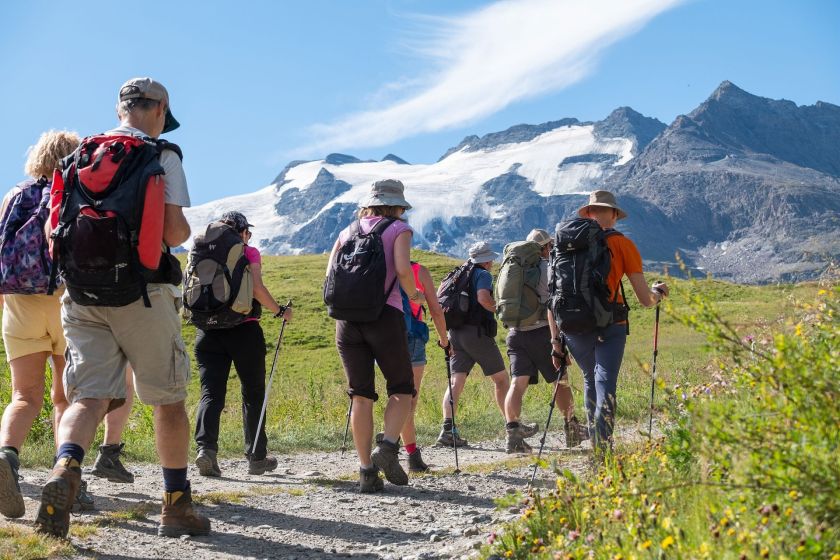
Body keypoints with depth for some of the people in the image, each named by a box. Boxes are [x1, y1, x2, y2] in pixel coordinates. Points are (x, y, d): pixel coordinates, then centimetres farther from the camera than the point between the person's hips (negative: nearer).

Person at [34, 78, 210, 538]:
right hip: (141, 293, -4)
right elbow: (172, 230, -12)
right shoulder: (162, 157, -2)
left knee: (89, 396, 1)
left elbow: (54, 229, 14)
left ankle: (64, 470, -29)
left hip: (81, 293, 4)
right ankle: (176, 507, 17)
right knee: (168, 399, 10)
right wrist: (184, 233, 11)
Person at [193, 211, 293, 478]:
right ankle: (257, 457, 17)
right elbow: (257, 288, -12)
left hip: (208, 332, 3)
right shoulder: (249, 253, 1)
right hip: (244, 330, -3)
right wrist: (279, 311, 0)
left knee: (211, 392, 0)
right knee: (253, 392, 11)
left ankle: (205, 447, -23)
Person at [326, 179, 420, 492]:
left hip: (347, 318, 4)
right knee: (402, 388, 10)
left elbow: (330, 275, 11)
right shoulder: (399, 229, 5)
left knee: (360, 395, 6)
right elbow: (402, 270, -11)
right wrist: (413, 295, 6)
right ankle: (388, 447, -13)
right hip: (385, 315, -4)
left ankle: (366, 469, 2)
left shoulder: (348, 232, 18)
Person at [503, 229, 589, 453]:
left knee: (518, 383, -3)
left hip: (515, 332, 5)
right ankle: (571, 429, 25)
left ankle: (513, 433, -19)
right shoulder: (548, 269, -4)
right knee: (561, 380, 13)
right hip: (540, 332, -5)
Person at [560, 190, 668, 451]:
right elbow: (645, 300, 1)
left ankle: (595, 440, 32)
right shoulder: (622, 244, 2)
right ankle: (603, 447, -21)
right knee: (605, 385, -7)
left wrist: (555, 337, 13)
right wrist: (658, 292, 24)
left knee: (590, 379, 24)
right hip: (609, 326, -4)